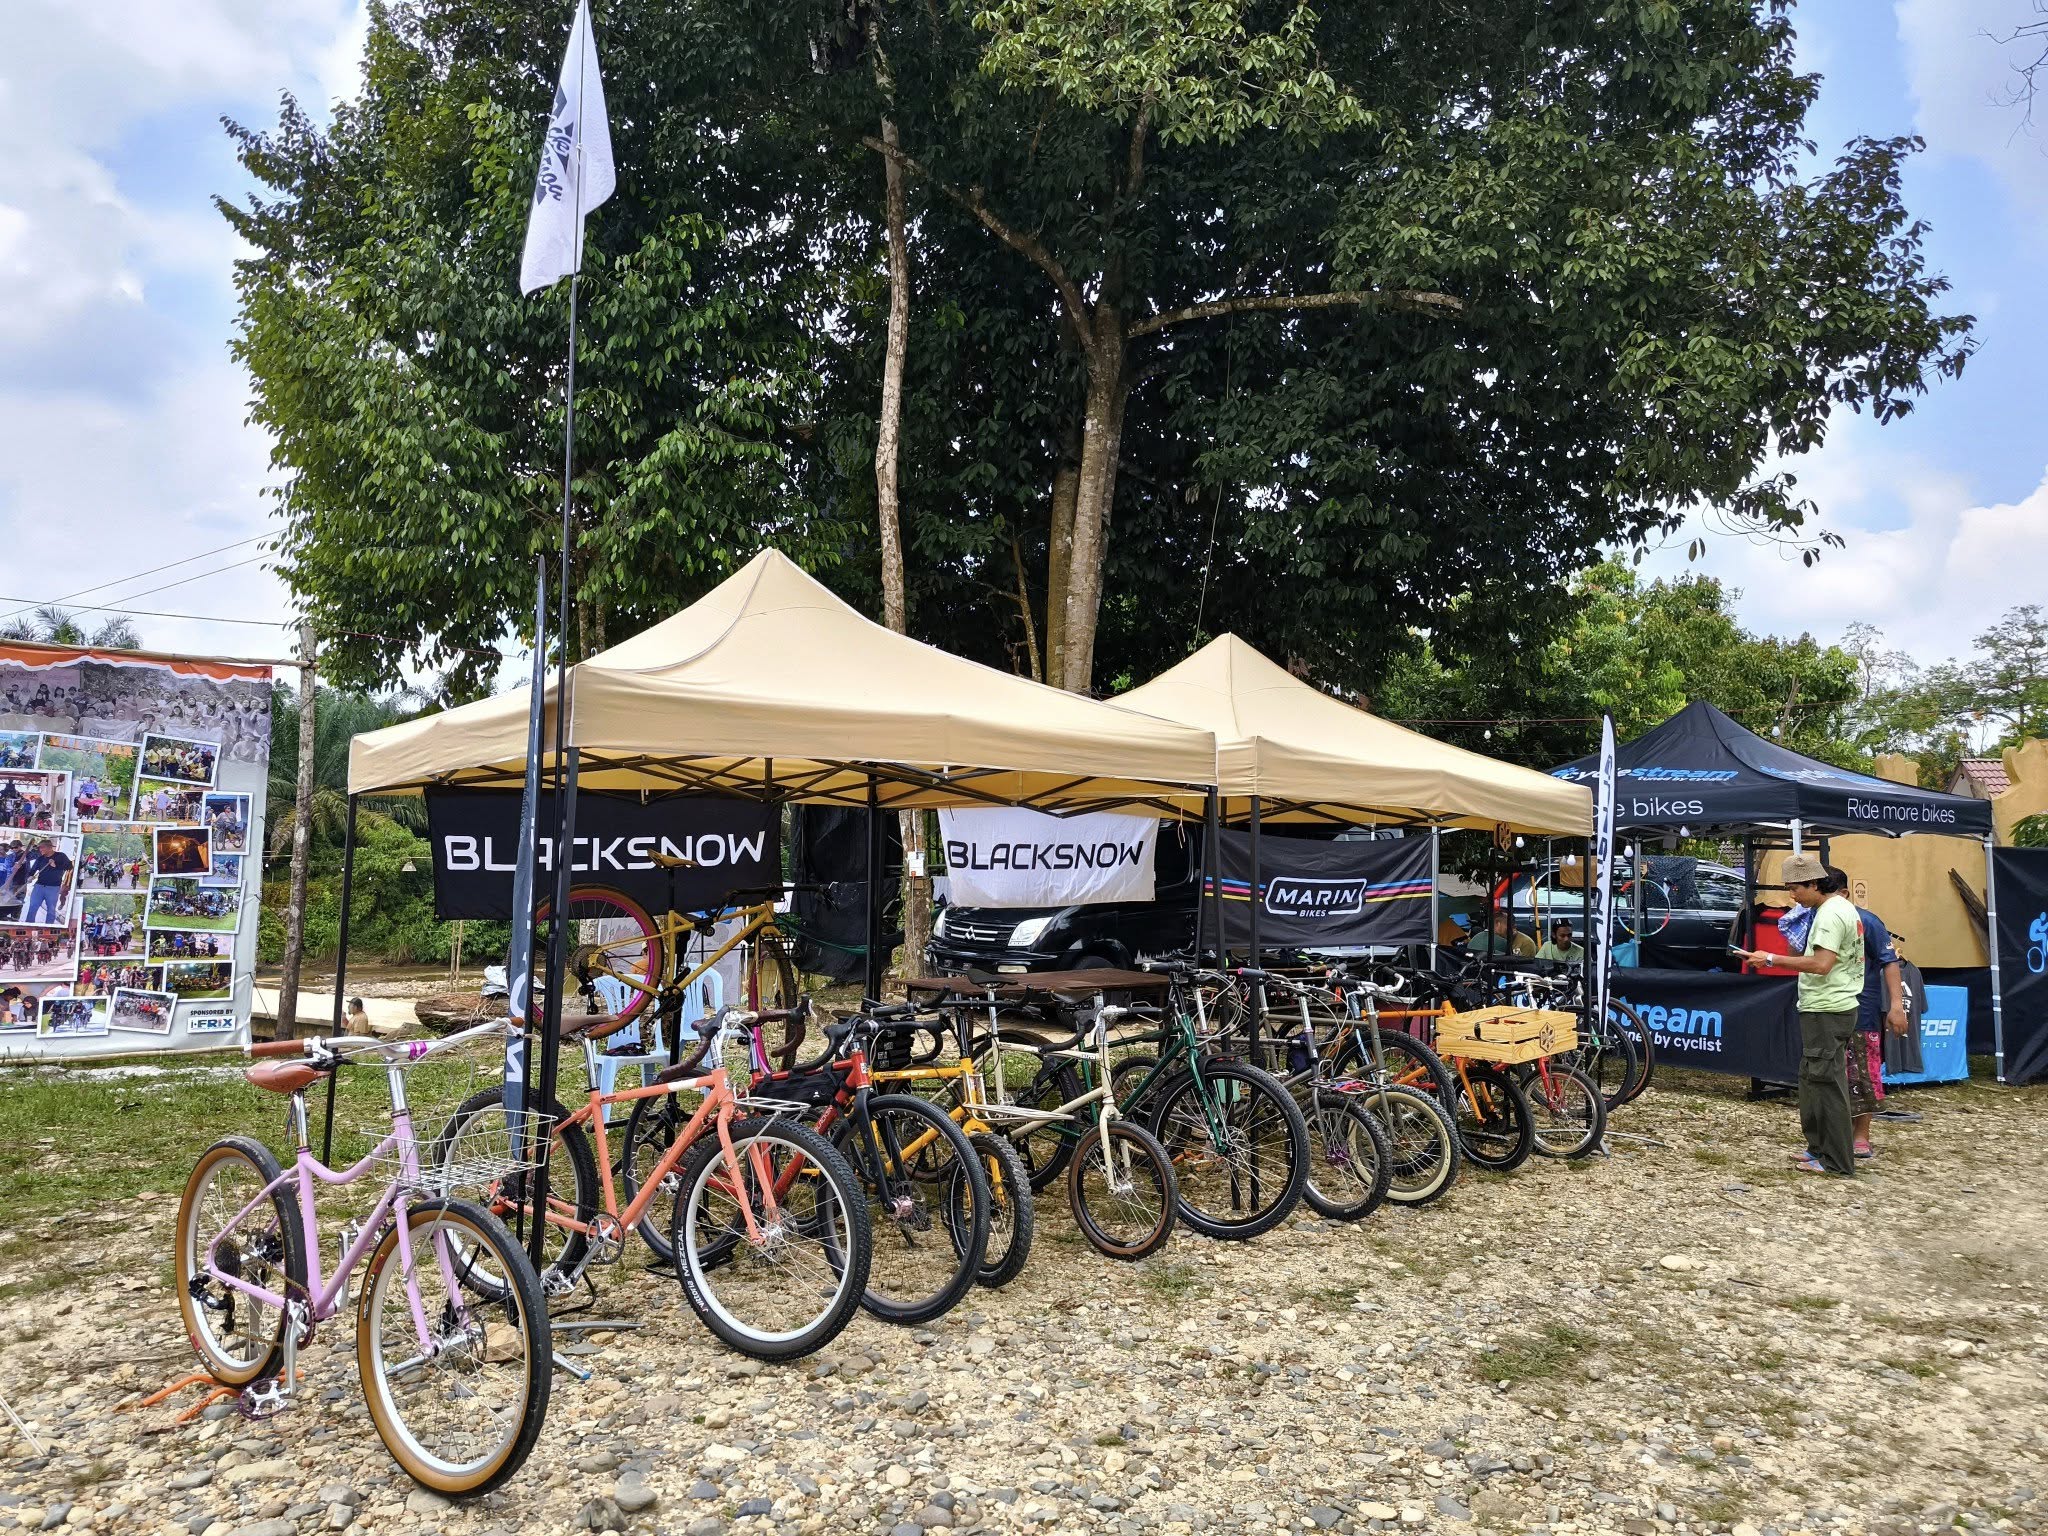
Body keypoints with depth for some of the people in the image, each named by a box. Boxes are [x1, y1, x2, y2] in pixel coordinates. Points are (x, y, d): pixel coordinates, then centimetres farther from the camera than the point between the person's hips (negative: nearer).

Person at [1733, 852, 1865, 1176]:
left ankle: (1837, 1162, -1)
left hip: (1826, 1012, -11)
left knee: (1825, 1082, -6)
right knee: (1812, 1080, 17)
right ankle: (1819, 1147, 24)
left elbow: (1821, 964, -26)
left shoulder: (1830, 913, -17)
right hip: (1831, 1007, 11)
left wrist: (1771, 960, -25)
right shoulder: (1843, 907, 15)